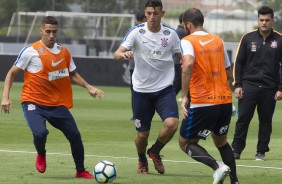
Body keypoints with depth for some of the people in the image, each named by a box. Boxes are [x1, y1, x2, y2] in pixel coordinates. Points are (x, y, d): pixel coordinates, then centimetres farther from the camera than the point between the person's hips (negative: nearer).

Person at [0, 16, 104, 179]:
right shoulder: (31, 51, -9)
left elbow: (73, 74, 21)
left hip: (58, 104, 4)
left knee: (75, 135, -1)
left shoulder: (64, 52, 6)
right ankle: (41, 155, 8)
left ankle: (81, 171, 20)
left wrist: (88, 87, 5)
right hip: (33, 103, -4)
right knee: (40, 133, -28)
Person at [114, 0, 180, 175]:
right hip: (142, 90, 0)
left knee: (171, 124, -22)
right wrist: (124, 54, -40)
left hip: (165, 88, 0)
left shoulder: (170, 34, -2)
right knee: (142, 134, 5)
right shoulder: (136, 32, -7)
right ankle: (142, 162, 38)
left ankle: (155, 152, 8)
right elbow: (117, 54, -16)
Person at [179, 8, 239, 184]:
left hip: (202, 103, -6)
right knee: (221, 141, 26)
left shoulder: (187, 41, -5)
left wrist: (184, 96, -21)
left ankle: (218, 166, -16)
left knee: (186, 143, 7)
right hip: (225, 101, 6)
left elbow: (188, 64, -25)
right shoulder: (218, 40, 13)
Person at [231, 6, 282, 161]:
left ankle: (261, 151, 12)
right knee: (243, 118, -3)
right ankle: (236, 150, 3)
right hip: (249, 85, 0)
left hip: (269, 88, 0)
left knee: (266, 120, 4)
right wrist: (237, 85, 0)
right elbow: (238, 62, 8)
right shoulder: (248, 38, 4)